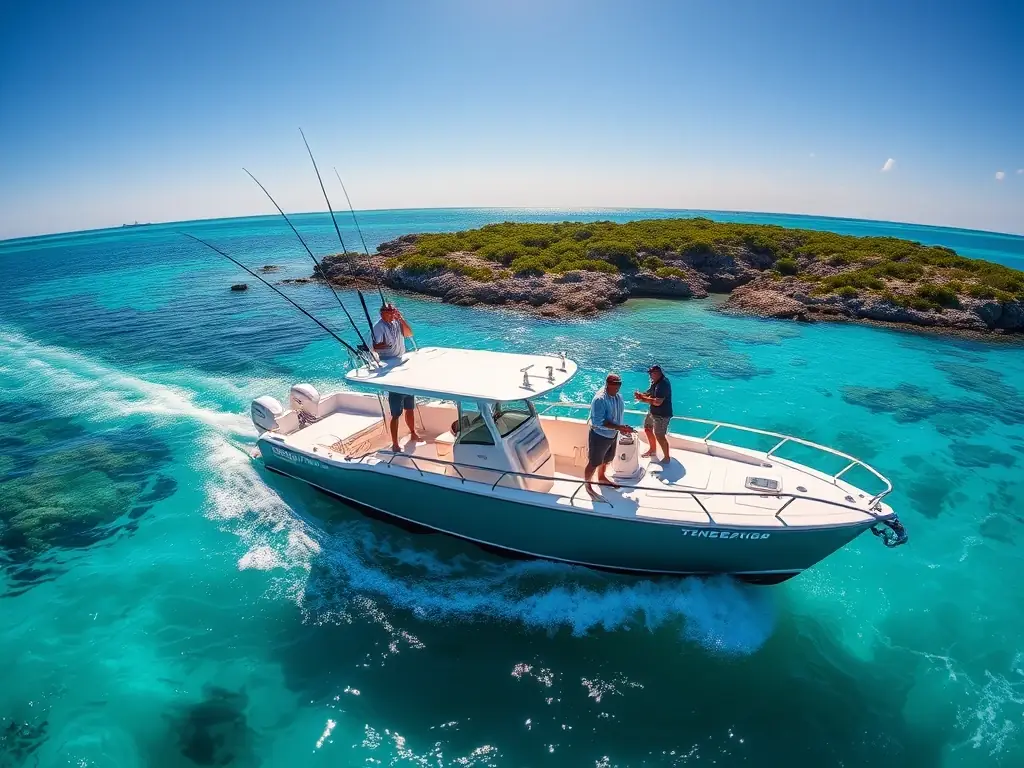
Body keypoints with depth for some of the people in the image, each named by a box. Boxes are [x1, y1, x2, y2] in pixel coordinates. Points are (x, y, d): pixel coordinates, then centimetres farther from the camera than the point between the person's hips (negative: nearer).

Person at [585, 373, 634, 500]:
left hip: (612, 435, 8)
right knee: (593, 463, 8)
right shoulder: (600, 399, -29)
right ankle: (588, 486, 26)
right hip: (599, 436, -8)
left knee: (606, 459, 27)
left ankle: (602, 477, 50)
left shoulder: (618, 396, -3)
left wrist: (622, 428, 0)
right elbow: (598, 422, -31)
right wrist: (618, 427, -33)